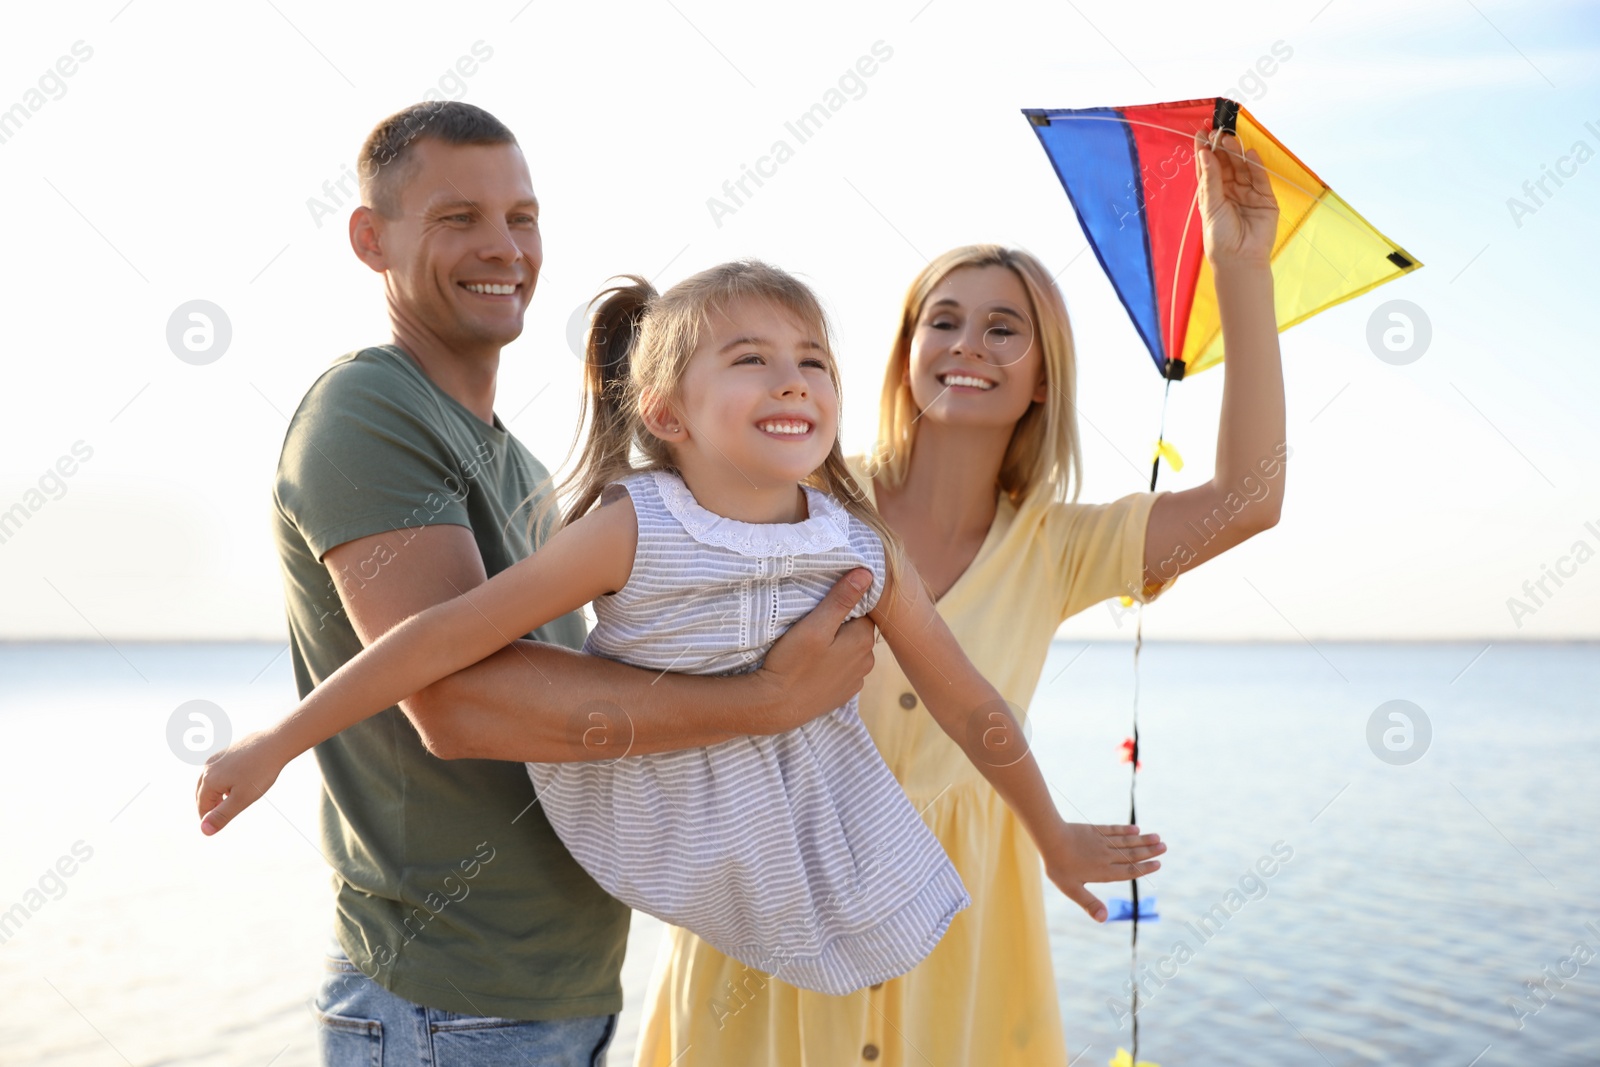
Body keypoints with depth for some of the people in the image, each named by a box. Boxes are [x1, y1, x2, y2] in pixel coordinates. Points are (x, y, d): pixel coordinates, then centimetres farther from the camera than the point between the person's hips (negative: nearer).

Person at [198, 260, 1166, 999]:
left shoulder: (864, 547, -13)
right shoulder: (633, 530, -23)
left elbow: (970, 707, -1)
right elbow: (447, 638, -22)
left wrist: (1055, 840, 11)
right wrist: (276, 745, -21)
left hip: (814, 835, 2)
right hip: (656, 824, -1)